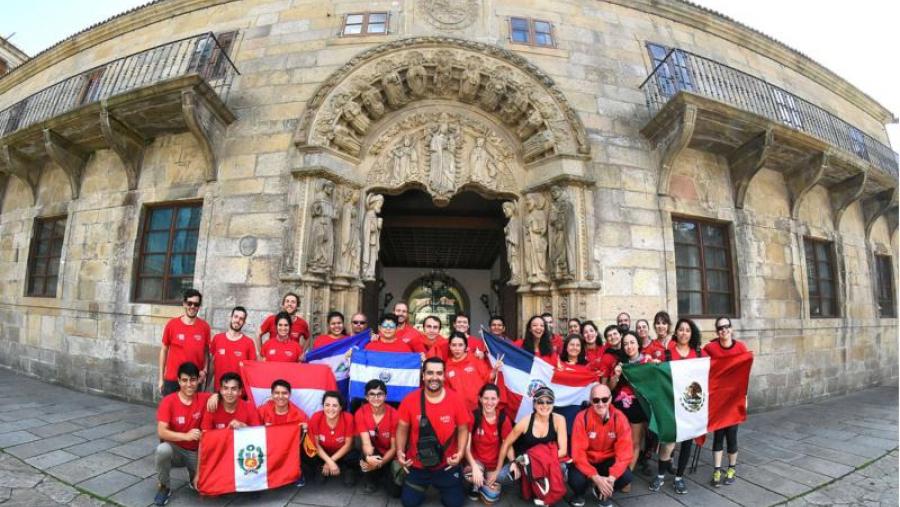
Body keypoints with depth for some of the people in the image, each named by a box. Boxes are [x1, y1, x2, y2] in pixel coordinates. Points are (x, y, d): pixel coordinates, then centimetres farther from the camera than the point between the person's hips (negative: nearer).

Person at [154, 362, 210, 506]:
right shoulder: (168, 401, -16)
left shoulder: (204, 399, -12)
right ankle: (165, 487, -7)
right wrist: (186, 436, -37)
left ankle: (195, 476, 20)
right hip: (175, 449, 0)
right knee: (162, 449, -35)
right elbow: (161, 432, -21)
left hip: (196, 452, 1)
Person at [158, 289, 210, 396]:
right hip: (172, 380, 0)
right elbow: (164, 350, 4)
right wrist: (161, 378, 5)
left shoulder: (204, 326, -3)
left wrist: (204, 371, -8)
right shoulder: (172, 324, -4)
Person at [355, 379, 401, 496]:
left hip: (388, 455, 0)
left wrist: (379, 463, -29)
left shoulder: (394, 415, -19)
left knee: (396, 492, -17)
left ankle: (381, 476, 16)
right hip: (373, 453, 1)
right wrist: (368, 457, -47)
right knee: (366, 451, -33)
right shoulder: (360, 413, -17)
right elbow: (366, 442, -27)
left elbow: (394, 447, -15)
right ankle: (369, 478, -4)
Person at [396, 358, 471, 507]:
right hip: (416, 464, 0)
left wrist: (460, 452, -20)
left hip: (447, 465, 0)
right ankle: (423, 485, 40)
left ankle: (440, 485, 37)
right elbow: (402, 429, -5)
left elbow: (463, 429, -6)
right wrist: (400, 452, -17)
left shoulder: (455, 399, -16)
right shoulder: (410, 399, -17)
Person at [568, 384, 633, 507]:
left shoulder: (620, 418, -15)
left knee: (626, 476, -25)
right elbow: (578, 453, -21)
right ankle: (579, 494, 11)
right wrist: (596, 478, -31)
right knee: (576, 480, -30)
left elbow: (624, 452, -16)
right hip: (586, 461, -2)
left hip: (608, 460, 3)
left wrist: (612, 477, -29)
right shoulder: (582, 418, -22)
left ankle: (604, 492, 10)